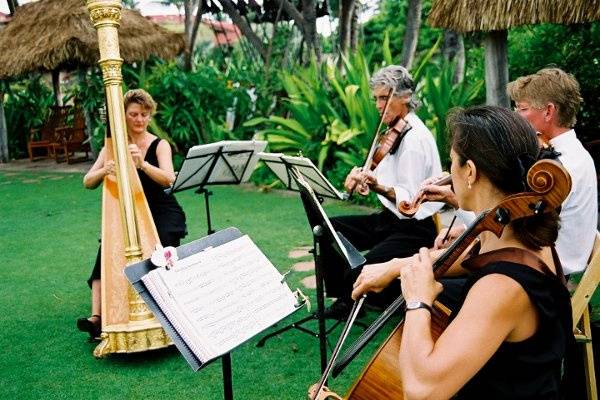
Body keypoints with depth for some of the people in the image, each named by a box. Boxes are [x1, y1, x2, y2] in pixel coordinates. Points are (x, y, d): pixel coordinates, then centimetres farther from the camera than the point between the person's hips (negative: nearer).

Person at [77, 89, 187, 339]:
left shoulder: (160, 145, -2)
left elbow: (169, 179, -21)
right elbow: (88, 182, -6)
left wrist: (142, 164, -39)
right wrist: (104, 170, -29)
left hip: (161, 213, -2)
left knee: (163, 242, -32)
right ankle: (97, 317, -29)